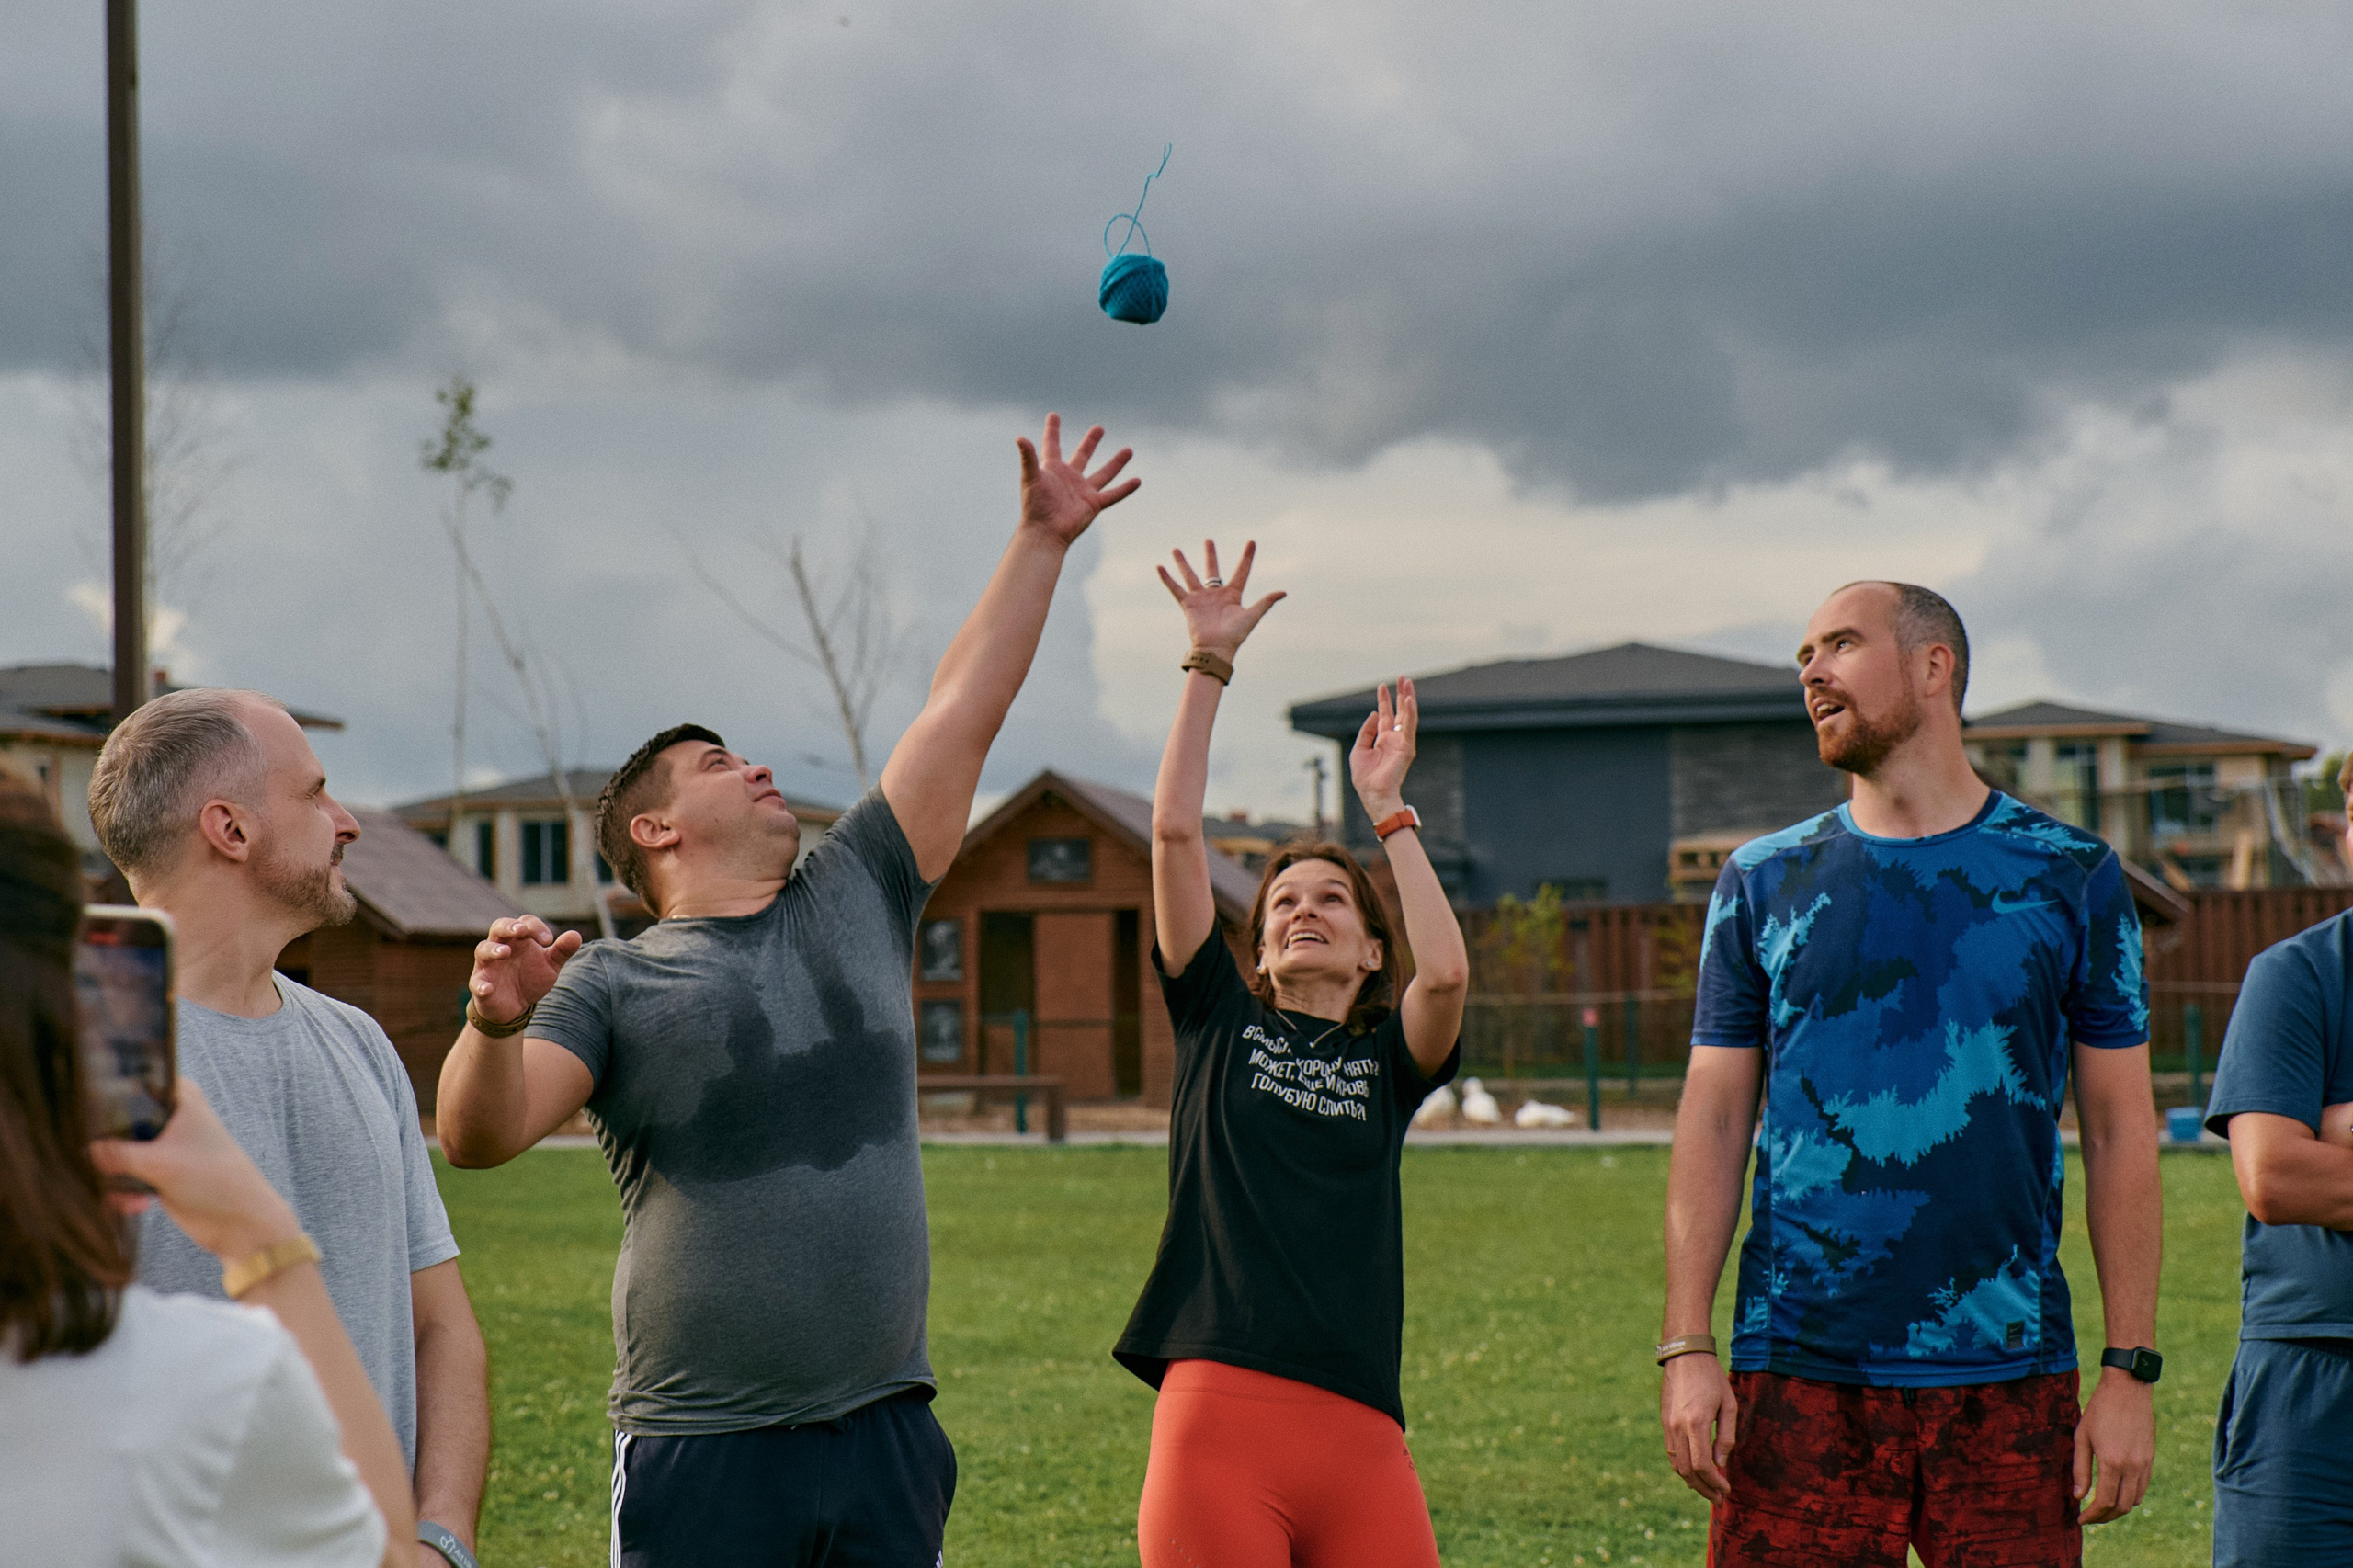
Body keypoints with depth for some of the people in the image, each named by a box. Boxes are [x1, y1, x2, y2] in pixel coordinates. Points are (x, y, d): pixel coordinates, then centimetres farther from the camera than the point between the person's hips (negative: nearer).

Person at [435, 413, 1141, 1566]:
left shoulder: (856, 898, 13)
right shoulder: (614, 984, 0)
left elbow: (962, 711, 13)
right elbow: (478, 1137, -12)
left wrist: (1041, 540, 12)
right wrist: (496, 1024, -32)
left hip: (883, 1433, 4)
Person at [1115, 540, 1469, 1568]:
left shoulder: (1388, 1060, 17)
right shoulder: (1219, 1021, 16)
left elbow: (1447, 972, -5)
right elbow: (1175, 832, 8)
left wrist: (1386, 808, 5)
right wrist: (1209, 664, 7)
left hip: (1360, 1432, 2)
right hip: (1218, 1412, -1)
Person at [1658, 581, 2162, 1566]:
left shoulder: (2070, 878, 5)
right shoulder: (1763, 882, 9)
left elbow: (2121, 1133, 5)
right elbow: (1712, 1122, 8)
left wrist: (2130, 1371, -1)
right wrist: (1686, 1346, -2)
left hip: (2007, 1382, -1)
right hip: (1797, 1374, 1)